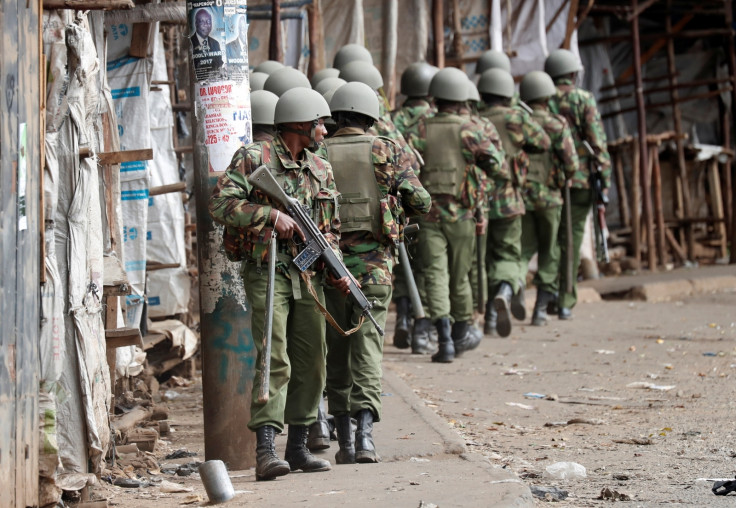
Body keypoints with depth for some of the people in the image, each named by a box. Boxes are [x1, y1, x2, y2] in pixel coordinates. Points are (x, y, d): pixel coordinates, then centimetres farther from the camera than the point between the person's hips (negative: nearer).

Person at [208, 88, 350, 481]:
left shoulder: (321, 171, 15)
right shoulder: (253, 158, -4)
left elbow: (330, 228, 20)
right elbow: (221, 203, -14)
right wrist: (272, 214, -21)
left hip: (308, 276, 7)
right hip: (267, 273, -7)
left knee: (310, 363, 8)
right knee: (273, 361, -15)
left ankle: (298, 447, 19)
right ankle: (265, 451, -20)